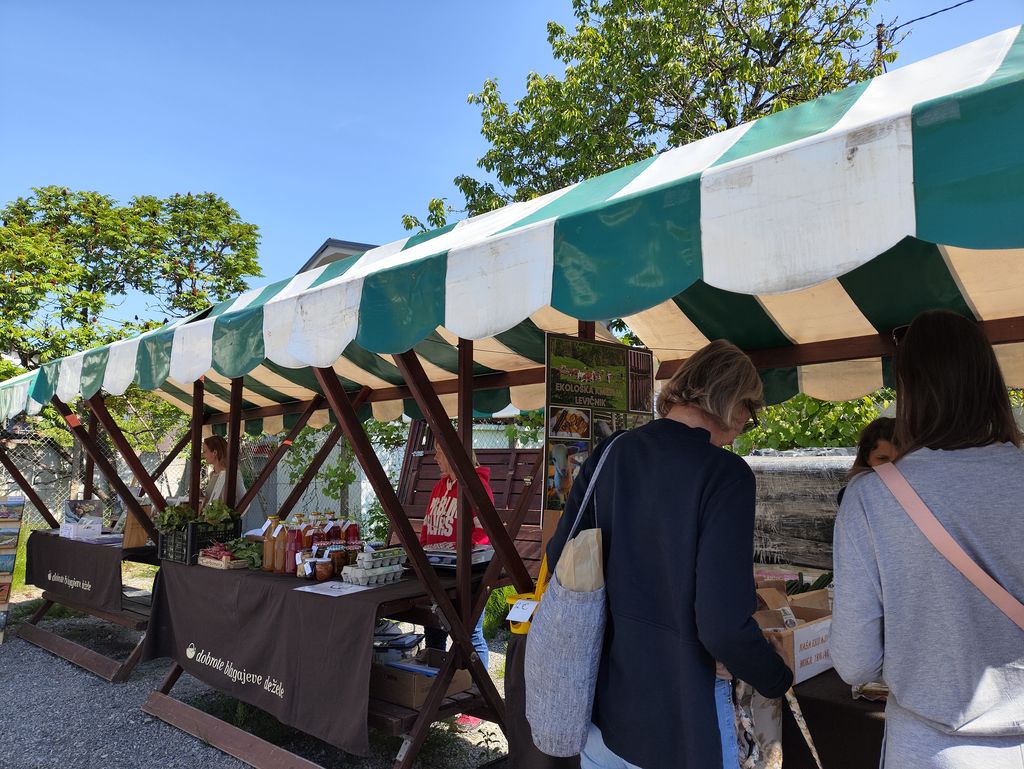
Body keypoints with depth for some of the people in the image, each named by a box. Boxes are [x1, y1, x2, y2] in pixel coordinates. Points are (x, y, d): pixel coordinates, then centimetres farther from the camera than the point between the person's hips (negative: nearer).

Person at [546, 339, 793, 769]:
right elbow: (724, 627, -24)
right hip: (679, 710, -5)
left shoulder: (608, 454, -3)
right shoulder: (725, 473, -19)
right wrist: (778, 681, -4)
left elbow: (558, 557, 4)